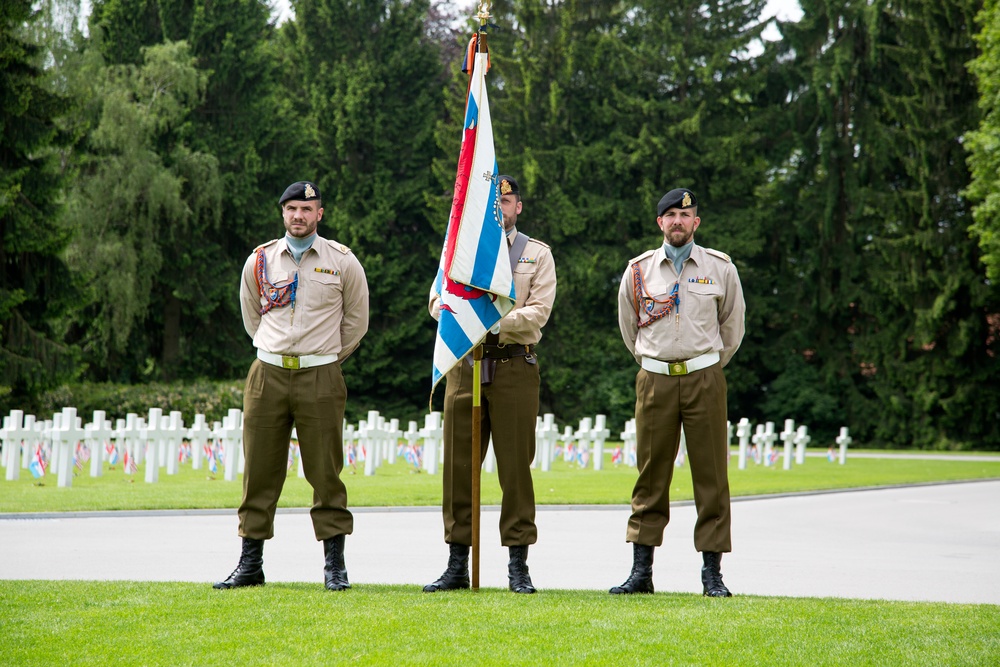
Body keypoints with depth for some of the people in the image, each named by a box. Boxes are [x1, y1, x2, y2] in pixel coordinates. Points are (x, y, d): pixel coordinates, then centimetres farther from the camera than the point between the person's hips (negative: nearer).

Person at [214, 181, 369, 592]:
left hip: (321, 379, -2)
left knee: (325, 472, -3)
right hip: (267, 375, 2)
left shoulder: (342, 262, 3)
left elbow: (356, 321, 14)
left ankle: (335, 565, 2)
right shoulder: (259, 261, 7)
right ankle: (250, 564, 8)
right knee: (259, 471, 2)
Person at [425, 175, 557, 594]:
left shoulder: (537, 254, 7)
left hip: (515, 367, -2)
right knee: (458, 465, 2)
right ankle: (457, 564, 8)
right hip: (465, 366, 2)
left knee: (516, 466, -2)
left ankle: (518, 566, 3)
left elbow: (538, 312, -5)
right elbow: (438, 302, 6)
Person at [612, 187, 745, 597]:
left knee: (711, 477, -2)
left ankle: (712, 574, 1)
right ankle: (641, 571, 5)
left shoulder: (720, 268, 4)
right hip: (655, 379, 1)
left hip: (704, 379, -1)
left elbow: (732, 325, 16)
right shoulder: (639, 270, 6)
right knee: (650, 476, 2)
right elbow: (628, 327, 19)